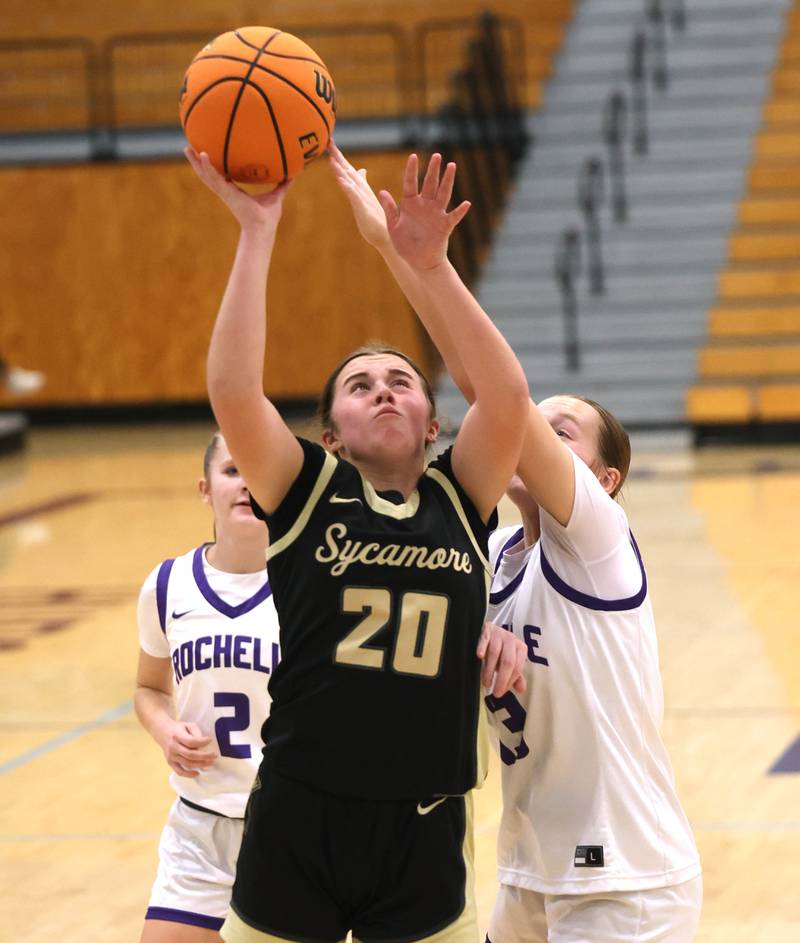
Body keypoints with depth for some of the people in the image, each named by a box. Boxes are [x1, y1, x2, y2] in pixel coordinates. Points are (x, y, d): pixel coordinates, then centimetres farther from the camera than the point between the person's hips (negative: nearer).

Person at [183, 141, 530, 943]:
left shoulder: (459, 499, 5)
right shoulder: (307, 493, 1)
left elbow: (507, 394, -12)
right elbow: (231, 390, -15)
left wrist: (428, 265, -19)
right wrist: (257, 231, -15)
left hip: (424, 835, 1)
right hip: (297, 823, -1)